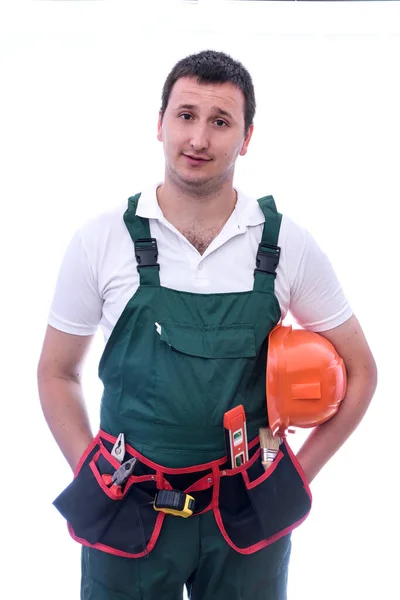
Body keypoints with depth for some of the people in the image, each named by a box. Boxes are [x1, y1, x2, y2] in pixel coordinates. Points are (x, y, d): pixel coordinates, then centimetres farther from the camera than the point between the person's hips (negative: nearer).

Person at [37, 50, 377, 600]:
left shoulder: (288, 245, -6)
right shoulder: (102, 239, -6)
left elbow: (359, 369, 5)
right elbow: (57, 372, 5)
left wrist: (298, 475, 1)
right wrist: (92, 478, -3)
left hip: (247, 515, 1)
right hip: (127, 513, 0)